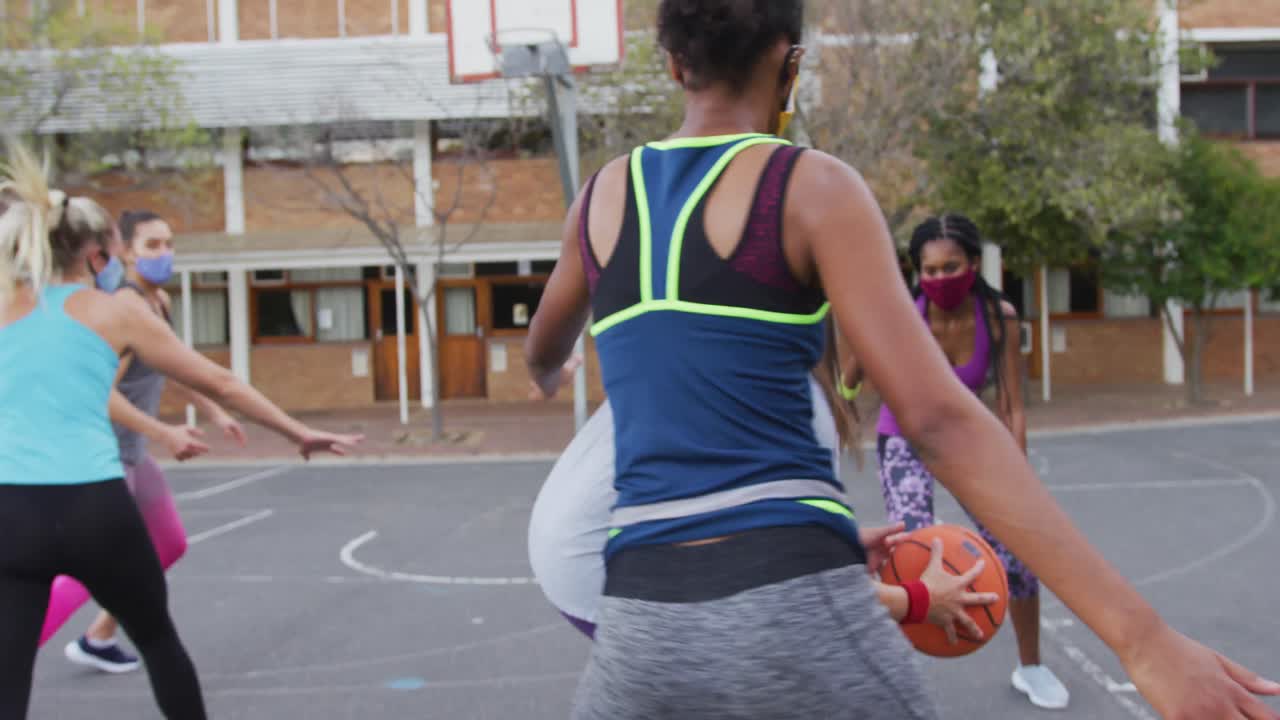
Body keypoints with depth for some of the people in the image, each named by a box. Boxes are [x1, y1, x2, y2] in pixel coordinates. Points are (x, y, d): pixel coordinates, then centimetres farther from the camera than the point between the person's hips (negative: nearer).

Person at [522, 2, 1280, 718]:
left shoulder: (603, 196, 12)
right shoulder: (814, 187, -3)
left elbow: (542, 355, 32)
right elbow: (941, 422, -13)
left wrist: (550, 378, 59)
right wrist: (1144, 638, -15)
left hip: (646, 623, 4)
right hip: (797, 614, -3)